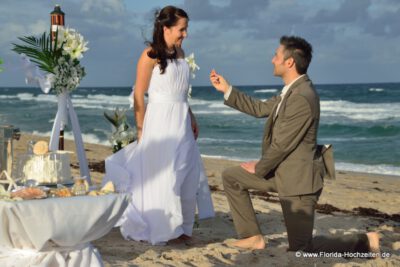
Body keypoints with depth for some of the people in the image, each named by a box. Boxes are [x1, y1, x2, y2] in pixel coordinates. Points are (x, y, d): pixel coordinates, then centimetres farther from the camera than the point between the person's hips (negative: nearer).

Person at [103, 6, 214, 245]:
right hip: (160, 121, -7)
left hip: (182, 121, 7)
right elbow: (139, 95, -9)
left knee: (185, 174, 9)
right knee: (160, 175, -1)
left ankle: (178, 227, 21)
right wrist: (141, 130, -11)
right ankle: (158, 229, 9)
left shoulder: (179, 52, 11)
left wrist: (191, 118, 15)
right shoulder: (151, 55, -10)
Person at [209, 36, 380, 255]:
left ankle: (365, 242, 9)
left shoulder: (302, 98, -27)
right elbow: (260, 109, 16)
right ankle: (253, 237, 16)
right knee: (231, 177, 12)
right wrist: (227, 90, 14)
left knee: (301, 249, -3)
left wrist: (259, 168, -5)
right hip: (280, 171, 10)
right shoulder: (292, 91, 5)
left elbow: (282, 145, -22)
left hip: (297, 178, -10)